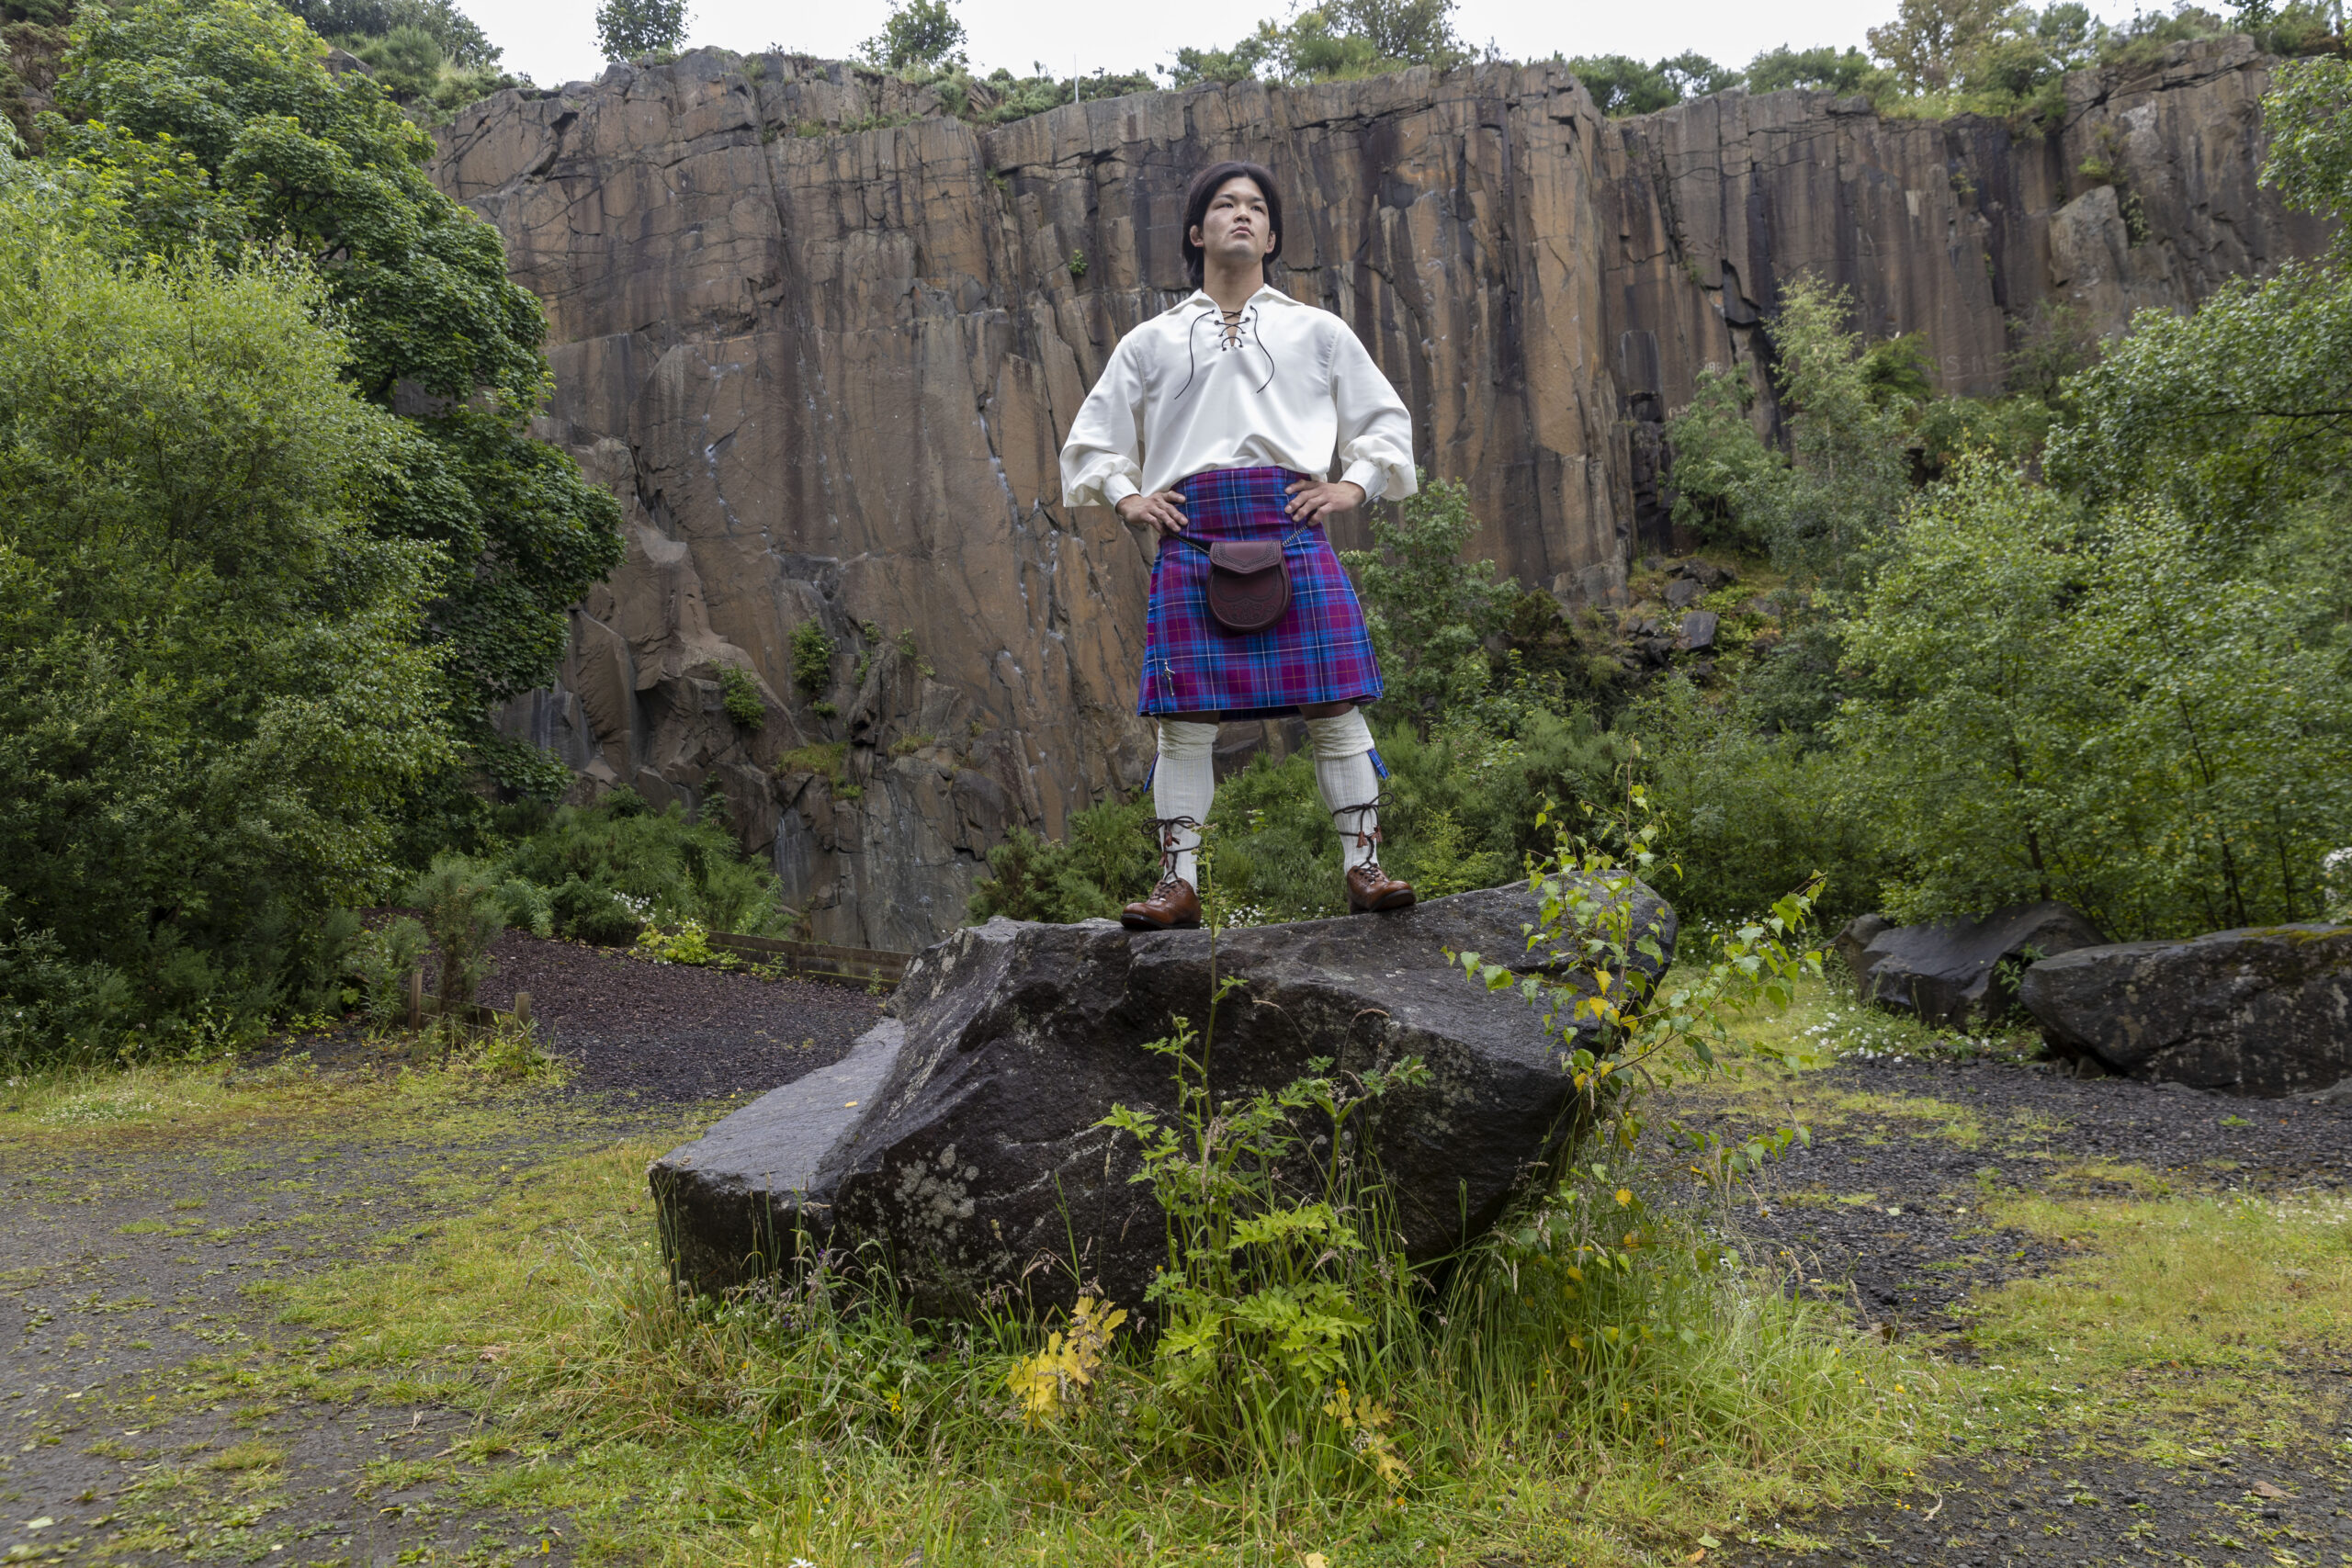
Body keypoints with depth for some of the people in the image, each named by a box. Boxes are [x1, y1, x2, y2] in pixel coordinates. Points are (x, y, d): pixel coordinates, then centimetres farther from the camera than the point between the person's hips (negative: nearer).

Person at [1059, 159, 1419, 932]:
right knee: (1185, 716, -3)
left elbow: (1386, 420, 22)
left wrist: (1354, 485, 6)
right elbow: (1093, 437, 24)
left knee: (1334, 705, -6)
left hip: (1290, 528, 0)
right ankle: (1179, 880, 4)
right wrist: (1125, 494, 6)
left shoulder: (1317, 331, 18)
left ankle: (1362, 866, 1)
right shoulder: (1151, 341, 18)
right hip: (1191, 533, 0)